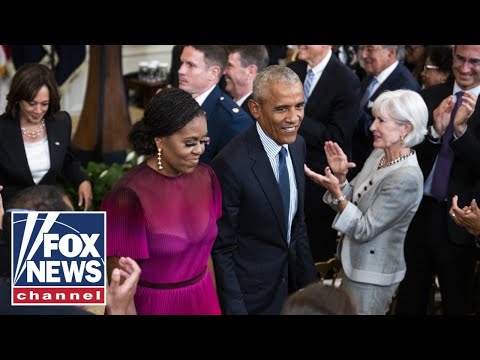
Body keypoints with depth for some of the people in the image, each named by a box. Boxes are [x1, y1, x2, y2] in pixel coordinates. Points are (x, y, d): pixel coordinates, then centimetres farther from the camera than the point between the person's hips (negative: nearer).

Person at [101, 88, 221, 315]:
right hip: (150, 306, -5)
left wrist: (215, 303, 9)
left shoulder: (206, 177, -5)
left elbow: (205, 248, 7)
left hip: (202, 301, 5)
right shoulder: (129, 197, -22)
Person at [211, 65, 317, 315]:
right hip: (252, 295, -7)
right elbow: (221, 249, -18)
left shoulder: (297, 145, -3)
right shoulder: (231, 165, -26)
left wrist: (309, 278, 11)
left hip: (292, 279, 7)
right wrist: (235, 309, -17)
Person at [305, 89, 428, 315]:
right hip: (354, 263, 8)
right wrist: (340, 177, -11)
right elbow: (352, 201, 6)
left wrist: (336, 193, -32)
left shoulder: (407, 178, -26)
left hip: (372, 277, -8)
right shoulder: (379, 155, 0)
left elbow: (364, 230, -24)